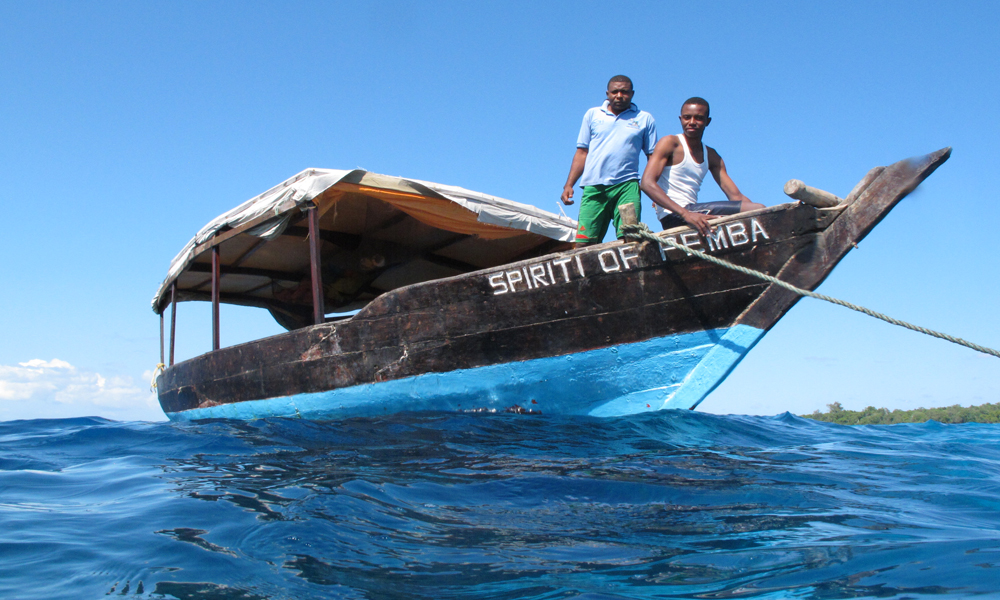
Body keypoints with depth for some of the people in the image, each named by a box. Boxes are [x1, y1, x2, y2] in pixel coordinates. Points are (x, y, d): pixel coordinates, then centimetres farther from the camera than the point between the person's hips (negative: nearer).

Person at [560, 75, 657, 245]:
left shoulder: (645, 119, 15)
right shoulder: (592, 114, 19)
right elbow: (582, 152, 17)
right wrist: (569, 184, 7)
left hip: (627, 186, -1)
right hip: (593, 187, 1)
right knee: (584, 242, -10)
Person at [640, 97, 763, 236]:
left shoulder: (711, 156, 19)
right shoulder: (670, 144, -1)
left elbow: (735, 195, 15)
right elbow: (647, 183, -16)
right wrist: (686, 214, -28)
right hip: (673, 216, -8)